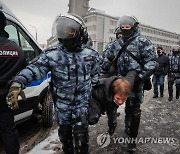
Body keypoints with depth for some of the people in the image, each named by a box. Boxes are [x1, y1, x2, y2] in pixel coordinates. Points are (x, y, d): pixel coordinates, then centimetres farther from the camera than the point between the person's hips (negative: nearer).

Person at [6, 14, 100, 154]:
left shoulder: (91, 54, -2)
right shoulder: (52, 54, -9)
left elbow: (96, 77, 8)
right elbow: (34, 68, -20)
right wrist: (17, 83, -37)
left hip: (82, 105, 0)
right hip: (62, 106, 1)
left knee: (81, 138, 2)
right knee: (65, 136, 20)